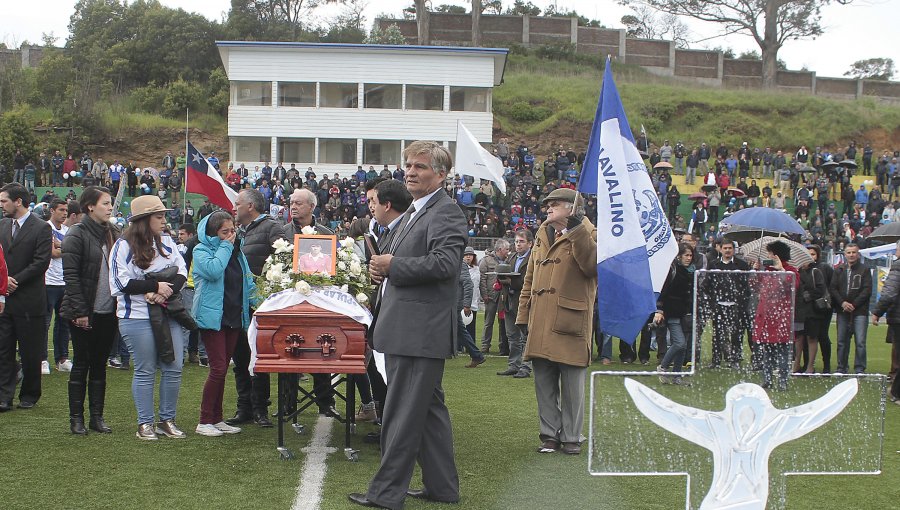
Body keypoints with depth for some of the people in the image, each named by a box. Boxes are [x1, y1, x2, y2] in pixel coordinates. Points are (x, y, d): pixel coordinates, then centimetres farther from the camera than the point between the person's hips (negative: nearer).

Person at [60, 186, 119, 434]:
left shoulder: (113, 234, 9)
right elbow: (70, 276, -13)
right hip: (84, 313, -5)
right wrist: (79, 311, -17)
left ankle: (97, 416, 16)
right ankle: (76, 418, 11)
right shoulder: (77, 235, -9)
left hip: (108, 312, 5)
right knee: (81, 364, 2)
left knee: (100, 364, 10)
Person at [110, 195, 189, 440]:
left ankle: (167, 420, 16)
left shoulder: (166, 242, 11)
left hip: (168, 314, 5)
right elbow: (121, 282, -13)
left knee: (174, 368, 3)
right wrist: (156, 286, -14)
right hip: (137, 317, -5)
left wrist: (167, 291, -14)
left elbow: (181, 273, 5)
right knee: (145, 371, 1)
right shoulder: (124, 246, -5)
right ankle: (145, 423, 12)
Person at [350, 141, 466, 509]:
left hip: (421, 330, -10)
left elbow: (443, 263, -24)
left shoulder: (446, 213, -11)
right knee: (429, 408, 15)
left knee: (403, 412, -5)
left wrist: (392, 266, -15)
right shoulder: (413, 213, 20)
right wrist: (382, 268, 7)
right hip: (405, 328, 10)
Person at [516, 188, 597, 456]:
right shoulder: (542, 237, 18)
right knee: (544, 383, 9)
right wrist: (523, 315, 13)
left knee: (572, 385, 2)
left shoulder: (589, 236, 0)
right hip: (541, 325, 6)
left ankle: (571, 436, 12)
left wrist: (577, 230, -22)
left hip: (570, 324, -6)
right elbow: (529, 279, 20)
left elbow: (593, 266, -20)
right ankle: (550, 434, 18)